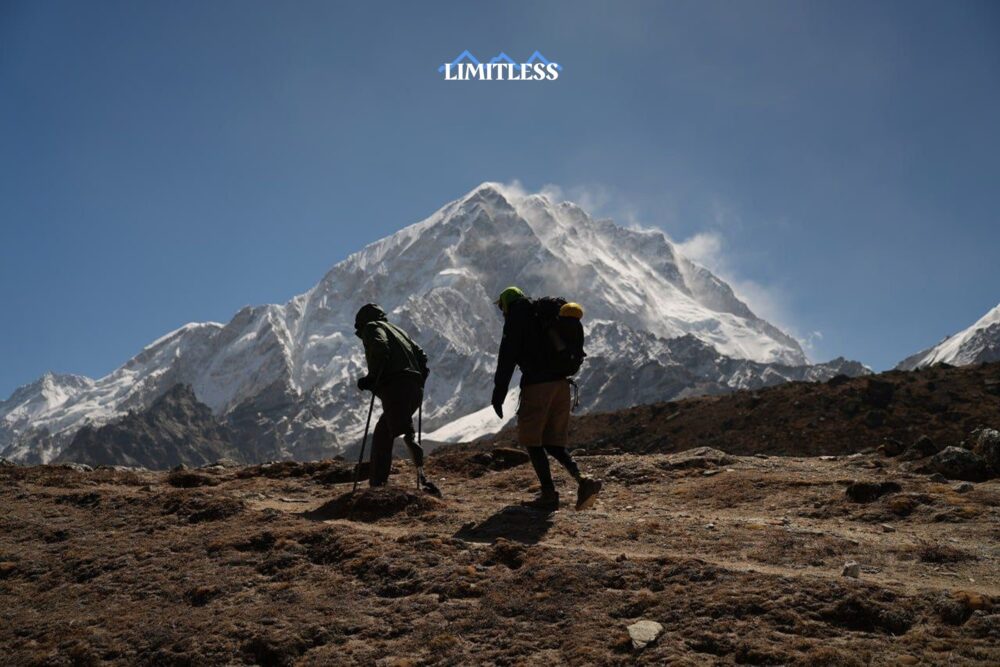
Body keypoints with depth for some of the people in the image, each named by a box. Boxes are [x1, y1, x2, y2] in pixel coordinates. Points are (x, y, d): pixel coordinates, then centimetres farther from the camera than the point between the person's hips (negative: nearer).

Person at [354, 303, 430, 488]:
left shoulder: (372, 328, 9)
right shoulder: (398, 330, 32)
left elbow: (380, 349, -13)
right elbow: (421, 355, 23)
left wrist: (372, 378, -10)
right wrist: (419, 380, 20)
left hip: (395, 387, -8)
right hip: (414, 389, 8)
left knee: (402, 429, -23)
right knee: (382, 433, 17)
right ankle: (377, 480, 18)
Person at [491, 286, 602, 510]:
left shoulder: (516, 316, 0)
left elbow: (507, 357, -8)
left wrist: (498, 393, -7)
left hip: (536, 384, -7)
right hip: (561, 382, 7)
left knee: (532, 440, 3)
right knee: (552, 442, 12)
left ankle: (549, 493, 0)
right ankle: (582, 480, -6)